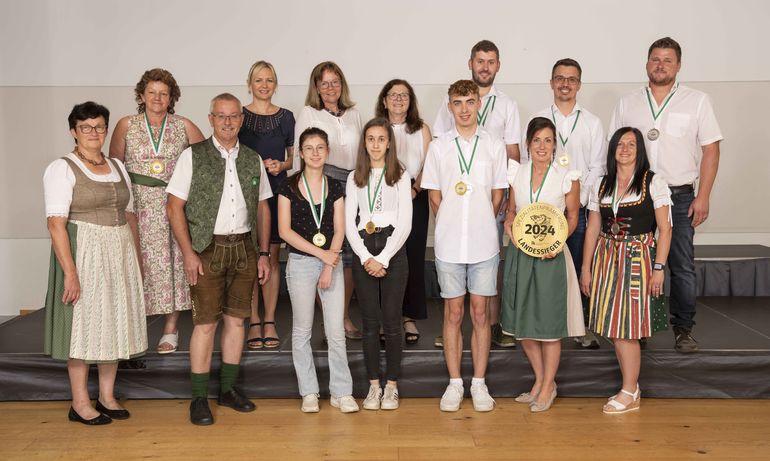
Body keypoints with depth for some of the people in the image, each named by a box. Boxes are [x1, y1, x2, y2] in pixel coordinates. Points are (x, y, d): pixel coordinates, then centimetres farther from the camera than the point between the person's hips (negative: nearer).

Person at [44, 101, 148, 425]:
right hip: (84, 252, -6)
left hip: (119, 254, 6)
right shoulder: (62, 168, -8)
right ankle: (80, 403, 13)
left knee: (113, 323, 10)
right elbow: (56, 224, -15)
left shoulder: (117, 167, 12)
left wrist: (136, 257, 8)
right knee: (83, 324, 1)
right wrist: (70, 271, -22)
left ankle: (107, 397, 22)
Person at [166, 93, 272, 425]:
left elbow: (262, 208, 13)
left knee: (236, 319, 9)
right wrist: (188, 253, -11)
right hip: (207, 249, -4)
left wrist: (263, 253, 8)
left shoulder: (253, 160, 10)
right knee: (205, 322, -3)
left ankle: (229, 389, 22)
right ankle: (199, 398, 7)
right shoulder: (193, 156, -2)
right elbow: (174, 207, -5)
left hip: (244, 248, 4)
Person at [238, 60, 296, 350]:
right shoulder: (238, 116, 4)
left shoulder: (286, 117, 9)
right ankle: (254, 322, 7)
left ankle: (269, 321, 10)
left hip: (277, 191, 1)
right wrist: (259, 164, -10)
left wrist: (280, 165, -7)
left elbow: (294, 157, 15)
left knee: (272, 257, 3)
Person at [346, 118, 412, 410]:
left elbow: (404, 224, -4)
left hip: (393, 250, -2)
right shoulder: (355, 178, 10)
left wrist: (383, 259, -12)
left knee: (391, 320, 0)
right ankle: (373, 385, 13)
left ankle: (391, 386, 11)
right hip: (363, 252, 2)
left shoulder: (400, 176, 4)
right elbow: (349, 224, 4)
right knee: (370, 322, 4)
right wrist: (366, 257, -9)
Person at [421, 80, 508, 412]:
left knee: (480, 312, 6)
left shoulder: (494, 145, 3)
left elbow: (497, 194, 8)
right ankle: (454, 383, 17)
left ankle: (479, 383, 17)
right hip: (449, 243, 0)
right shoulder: (438, 146, 3)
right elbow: (435, 196, 7)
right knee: (453, 312, 7)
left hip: (484, 243, 0)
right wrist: (454, 225, 4)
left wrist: (479, 224, 6)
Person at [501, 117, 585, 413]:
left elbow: (572, 217, 2)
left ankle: (548, 386, 20)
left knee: (549, 323, 3)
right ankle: (540, 380, 29)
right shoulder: (516, 173, 6)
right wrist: (509, 223, -6)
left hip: (551, 254, -4)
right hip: (519, 252, 4)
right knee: (522, 321, 10)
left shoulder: (567, 177, -4)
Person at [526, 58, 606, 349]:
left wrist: (580, 197, -7)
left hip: (580, 207, 1)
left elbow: (597, 167, 5)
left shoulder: (592, 123, 10)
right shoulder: (537, 120, 8)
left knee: (581, 269, 1)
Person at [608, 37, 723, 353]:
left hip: (680, 196, -1)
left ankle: (683, 330, 15)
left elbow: (711, 151, 2)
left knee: (682, 267, 2)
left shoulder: (697, 101, 3)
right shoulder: (627, 103, 8)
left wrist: (703, 196, -6)